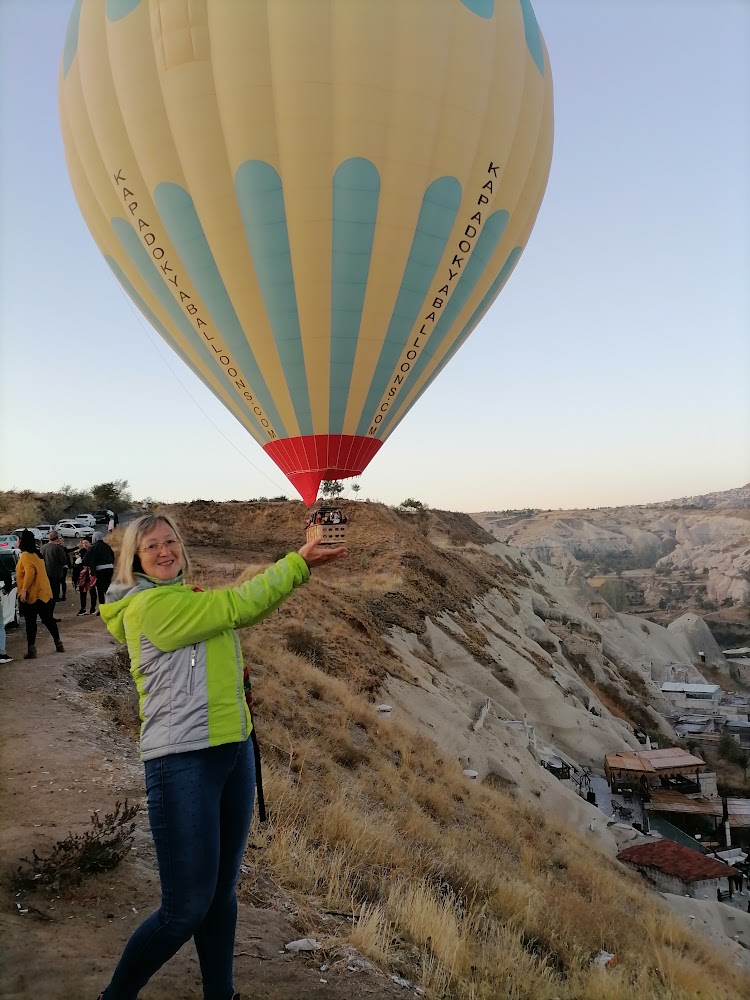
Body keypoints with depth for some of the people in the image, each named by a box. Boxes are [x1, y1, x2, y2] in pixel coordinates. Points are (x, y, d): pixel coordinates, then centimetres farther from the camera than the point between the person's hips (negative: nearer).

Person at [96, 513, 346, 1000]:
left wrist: (301, 561, -4)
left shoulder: (190, 597, 14)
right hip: (183, 762, -8)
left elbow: (246, 605, 9)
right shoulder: (148, 606, -14)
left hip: (234, 751, 8)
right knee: (187, 907, 0)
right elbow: (237, 606, -16)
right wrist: (298, 562, -12)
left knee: (223, 889, 17)